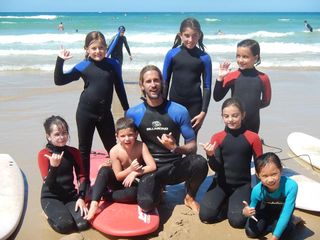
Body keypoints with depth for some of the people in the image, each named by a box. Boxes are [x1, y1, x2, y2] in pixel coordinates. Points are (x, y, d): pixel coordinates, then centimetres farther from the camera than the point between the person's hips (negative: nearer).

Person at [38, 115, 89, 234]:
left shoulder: (74, 152, 0)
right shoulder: (43, 154, -11)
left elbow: (82, 176, 0)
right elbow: (48, 184, -15)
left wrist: (81, 197, -13)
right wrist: (53, 166, -32)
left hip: (71, 195, 3)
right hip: (51, 197, -3)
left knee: (83, 224, -19)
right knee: (65, 225, -27)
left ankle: (63, 211, 12)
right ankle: (51, 215, 7)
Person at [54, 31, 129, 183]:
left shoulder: (113, 65, -1)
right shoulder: (83, 66, -3)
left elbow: (120, 88, 8)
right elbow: (59, 81, -2)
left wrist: (127, 111, 12)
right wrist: (60, 61, -14)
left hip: (105, 113, 1)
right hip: (85, 112, 0)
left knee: (112, 148, 11)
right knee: (84, 149, 11)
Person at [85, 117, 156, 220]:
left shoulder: (141, 146, -19)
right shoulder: (115, 151, -18)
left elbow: (153, 166, -24)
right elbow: (118, 177, -14)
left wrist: (134, 173, -31)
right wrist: (130, 169, -32)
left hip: (135, 183, -1)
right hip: (121, 182, 1)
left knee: (133, 193, -37)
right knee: (104, 170, -29)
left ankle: (104, 195, -21)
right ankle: (94, 203, -35)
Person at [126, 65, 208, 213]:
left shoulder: (179, 111, -7)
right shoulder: (133, 114, -3)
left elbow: (192, 146, -4)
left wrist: (175, 148, -25)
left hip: (175, 167, 0)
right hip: (151, 168, 0)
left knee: (200, 162, -33)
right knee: (146, 204, -31)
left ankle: (190, 197, 2)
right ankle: (156, 189, 11)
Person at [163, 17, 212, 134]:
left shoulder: (204, 57, -4)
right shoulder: (172, 54, -3)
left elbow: (207, 86, -2)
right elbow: (165, 82, 3)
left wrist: (203, 111, -6)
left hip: (195, 105, -1)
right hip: (174, 103, 1)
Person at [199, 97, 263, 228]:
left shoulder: (253, 138, -6)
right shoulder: (217, 137, -4)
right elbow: (216, 168, -8)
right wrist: (210, 155, -28)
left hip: (243, 185, -1)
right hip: (221, 183, 1)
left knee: (237, 220, -22)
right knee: (206, 215, -18)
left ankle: (235, 203, 12)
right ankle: (226, 203, 12)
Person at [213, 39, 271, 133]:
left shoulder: (263, 78, -4)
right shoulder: (232, 76, -7)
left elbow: (266, 101, 8)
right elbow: (217, 97, -7)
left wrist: (251, 107, -3)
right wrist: (220, 78, -18)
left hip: (253, 125, 1)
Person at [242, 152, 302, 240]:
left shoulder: (291, 186, -40)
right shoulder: (257, 190, -33)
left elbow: (285, 214, -36)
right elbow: (253, 210, -16)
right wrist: (246, 212, -42)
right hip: (266, 208, 2)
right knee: (251, 232, -8)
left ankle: (292, 220, 10)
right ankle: (269, 221, 20)